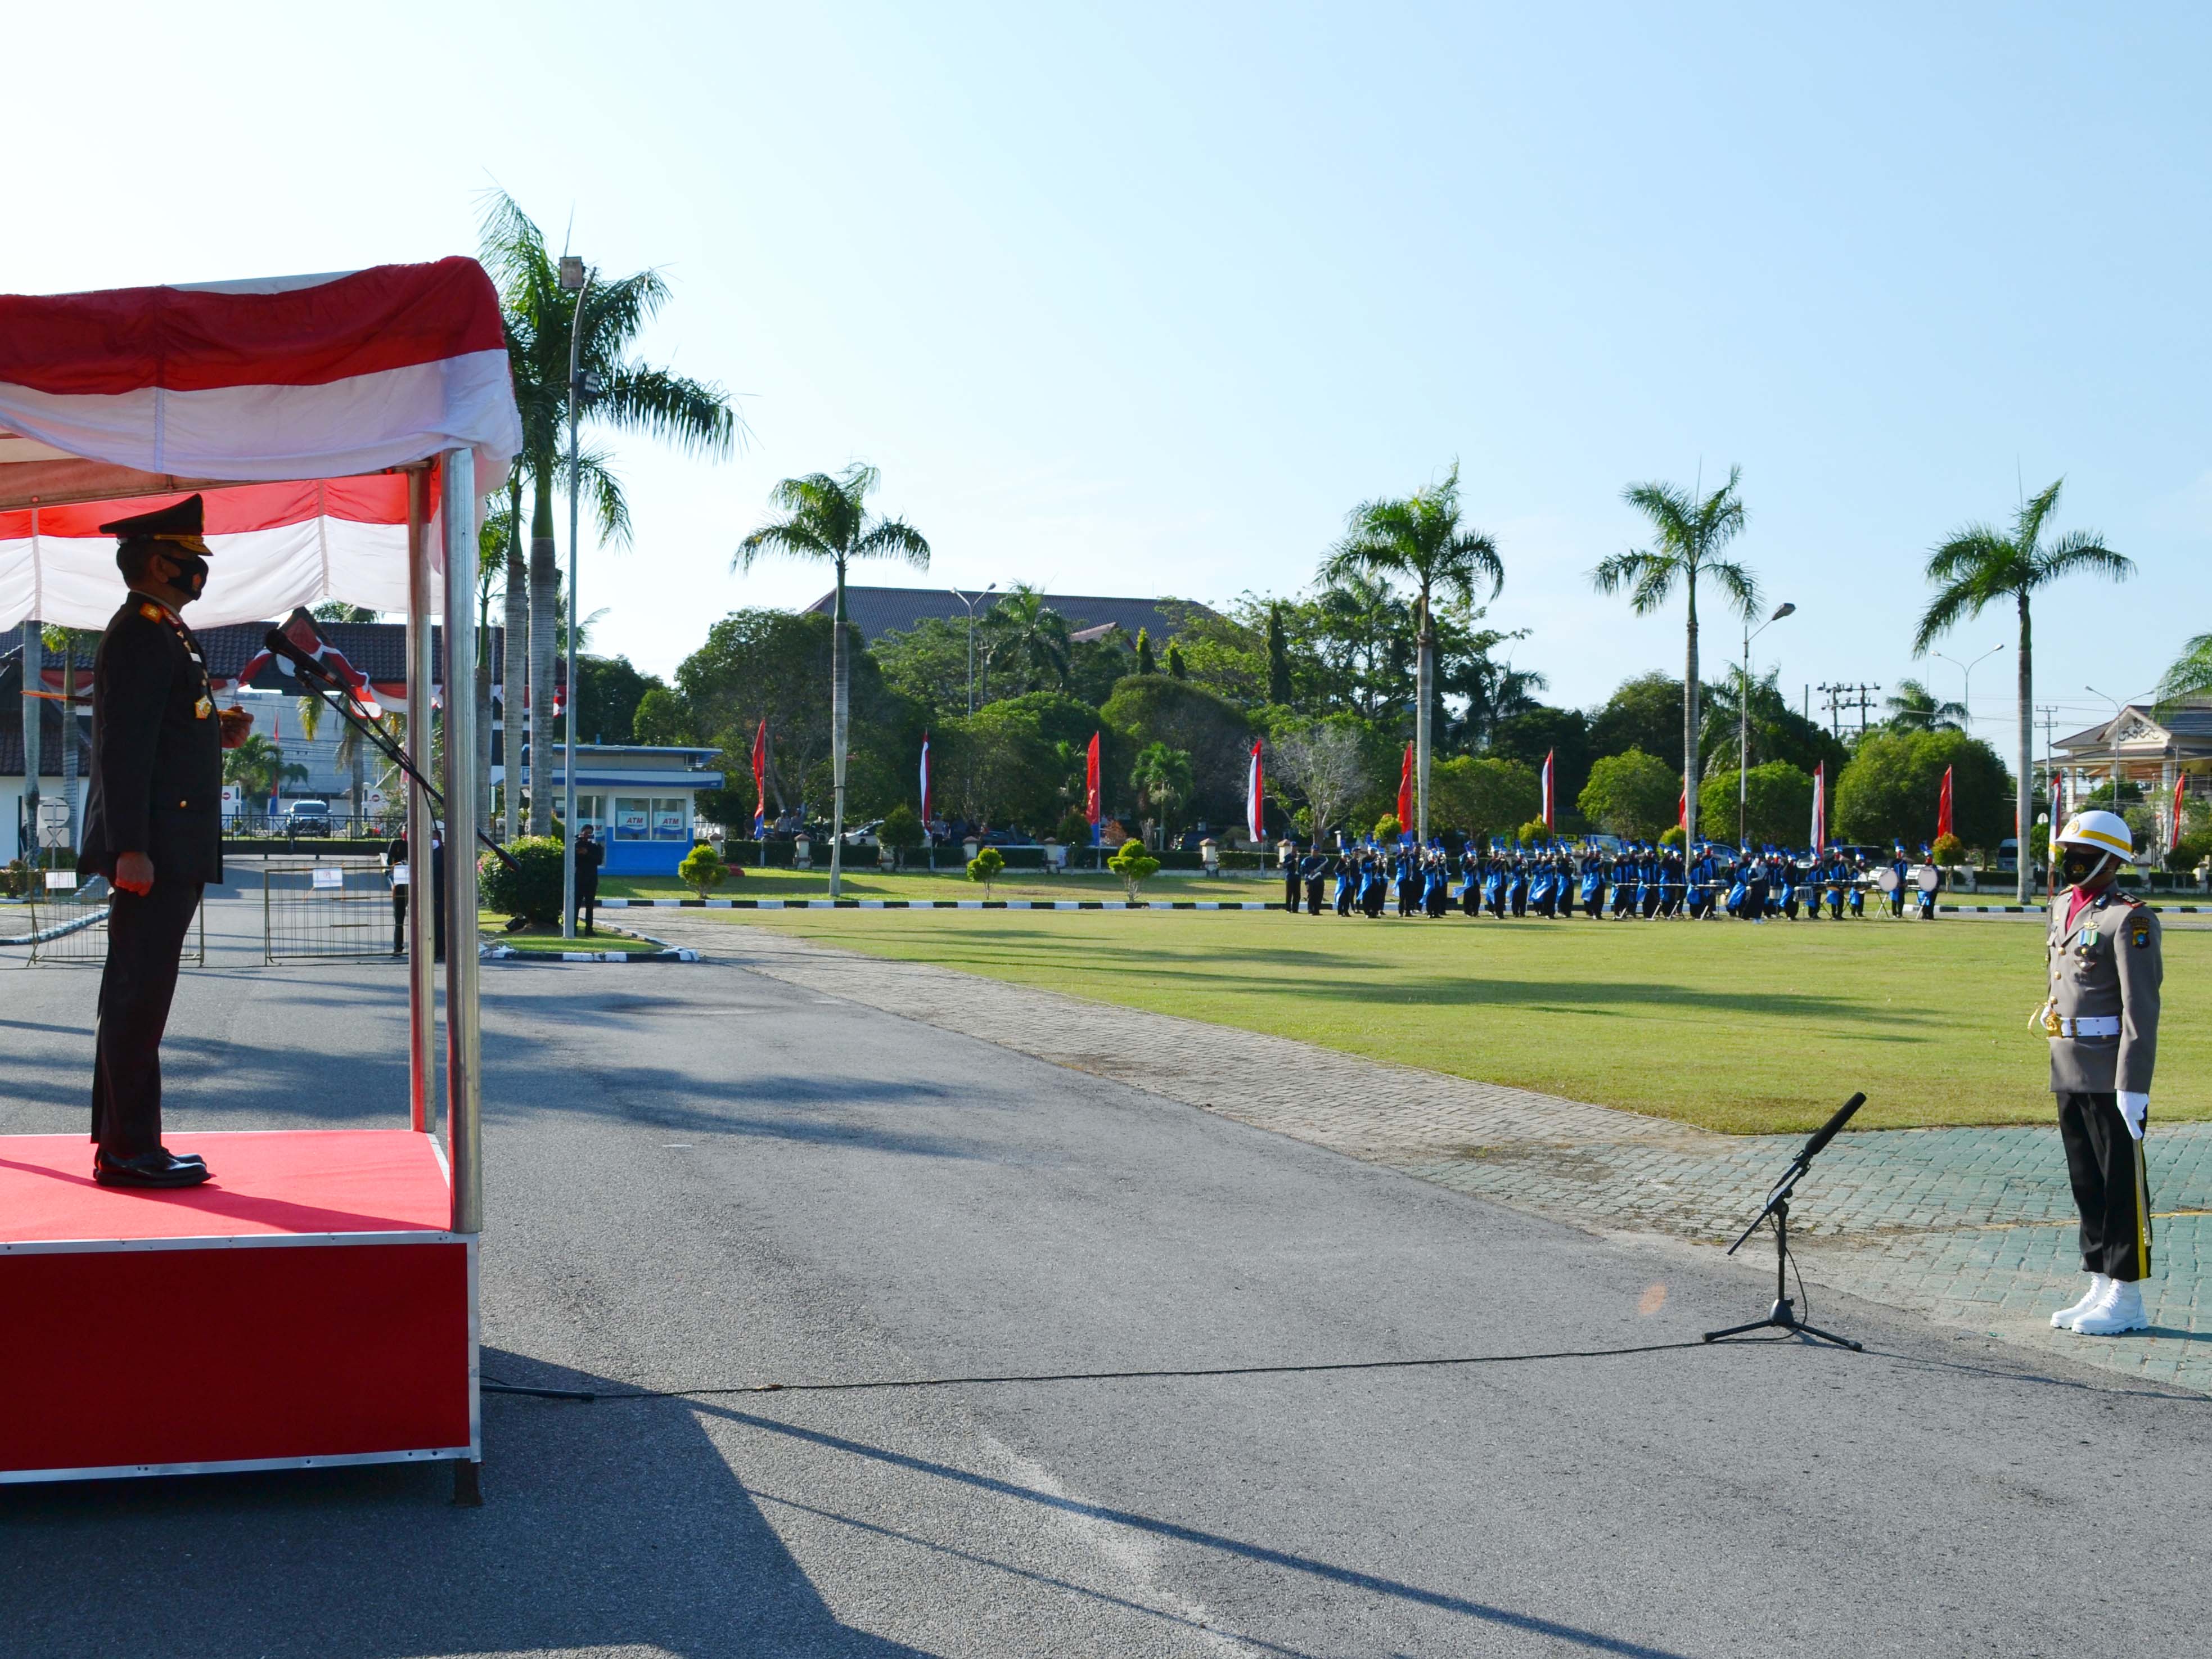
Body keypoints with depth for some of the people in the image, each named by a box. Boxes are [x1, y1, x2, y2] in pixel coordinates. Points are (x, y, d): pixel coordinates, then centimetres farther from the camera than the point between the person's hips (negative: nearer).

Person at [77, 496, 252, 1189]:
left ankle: (122, 1144, 19)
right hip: (155, 849, -11)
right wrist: (130, 848, -23)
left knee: (136, 997, 13)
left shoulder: (165, 633, 21)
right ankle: (130, 1150, -4)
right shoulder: (141, 634, -12)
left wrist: (215, 734, 9)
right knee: (139, 996, -7)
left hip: (172, 850, 11)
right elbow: (123, 747, -19)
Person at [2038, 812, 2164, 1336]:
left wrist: (2134, 1086, -20)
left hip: (2110, 1075, -8)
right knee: (2087, 1182, 14)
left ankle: (2127, 1300, 8)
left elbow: (2142, 1009, -17)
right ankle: (2100, 1290, 23)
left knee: (2121, 1184, 0)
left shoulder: (2129, 918, -14)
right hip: (2069, 1071, 8)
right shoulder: (2062, 908, 12)